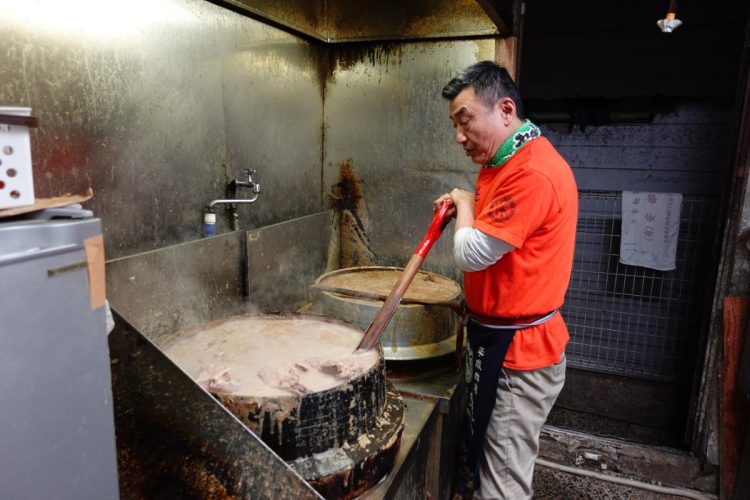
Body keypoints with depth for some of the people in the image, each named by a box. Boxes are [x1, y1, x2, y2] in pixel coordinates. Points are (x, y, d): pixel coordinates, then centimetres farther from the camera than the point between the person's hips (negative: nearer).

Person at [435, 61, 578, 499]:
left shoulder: (533, 173, -23)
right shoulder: (502, 162, 10)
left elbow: (473, 255, -24)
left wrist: (464, 204, -7)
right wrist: (463, 209, 4)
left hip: (517, 351, -10)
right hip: (497, 338, 10)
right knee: (481, 458, 23)